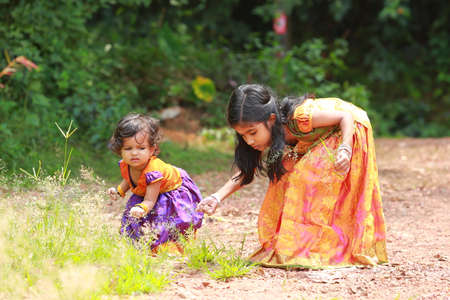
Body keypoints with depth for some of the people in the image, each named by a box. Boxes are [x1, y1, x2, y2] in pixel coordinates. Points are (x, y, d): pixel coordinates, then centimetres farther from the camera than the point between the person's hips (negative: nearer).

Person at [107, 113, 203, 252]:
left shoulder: (153, 171, -42)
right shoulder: (125, 166, -19)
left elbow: (149, 201, -39)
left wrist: (142, 208, -60)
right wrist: (119, 191, -6)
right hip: (143, 193, 7)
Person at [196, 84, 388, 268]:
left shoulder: (298, 118, -38)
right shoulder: (265, 132, -15)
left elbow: (346, 116, -27)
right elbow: (248, 170, -9)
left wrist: (345, 148, -42)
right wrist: (218, 197, -21)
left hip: (348, 129, -8)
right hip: (319, 141, 8)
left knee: (308, 176, -23)